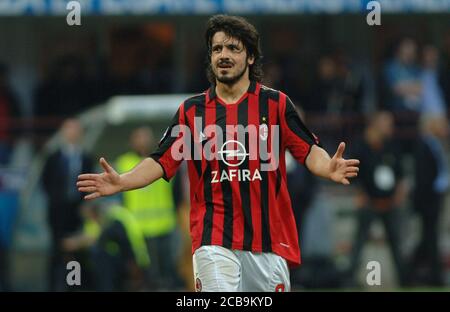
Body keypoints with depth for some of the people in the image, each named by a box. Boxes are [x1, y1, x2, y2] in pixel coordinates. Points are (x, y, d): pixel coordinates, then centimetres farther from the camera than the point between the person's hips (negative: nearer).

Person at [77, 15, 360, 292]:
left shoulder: (275, 104, 5)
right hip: (214, 241, 0)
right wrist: (122, 182, -10)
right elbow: (161, 162, 7)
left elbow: (309, 151, -1)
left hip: (268, 240, 0)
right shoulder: (192, 110, 9)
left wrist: (329, 169, -23)